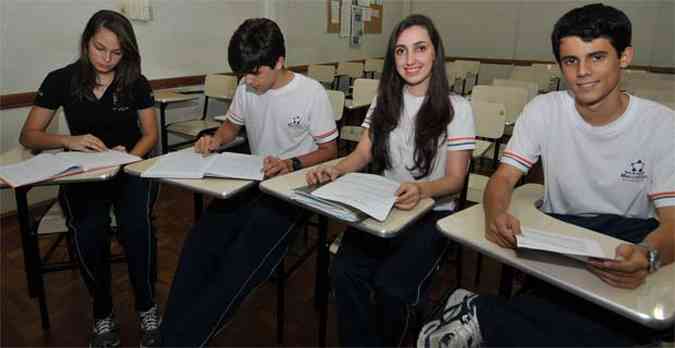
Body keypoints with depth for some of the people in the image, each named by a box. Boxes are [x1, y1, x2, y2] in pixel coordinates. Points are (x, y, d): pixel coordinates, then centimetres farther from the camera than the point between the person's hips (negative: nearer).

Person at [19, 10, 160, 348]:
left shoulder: (136, 83, 0)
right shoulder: (61, 80, -1)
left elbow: (150, 134, 4)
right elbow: (28, 136, -1)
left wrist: (129, 156, -17)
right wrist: (68, 141, -21)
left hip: (130, 170, 0)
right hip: (82, 175, 0)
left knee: (136, 228, -31)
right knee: (88, 234, -29)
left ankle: (147, 307, -7)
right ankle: (102, 314, -3)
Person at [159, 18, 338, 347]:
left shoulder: (312, 93, -12)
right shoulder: (246, 89, 3)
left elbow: (330, 150, -6)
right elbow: (233, 123, 22)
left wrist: (291, 164, -24)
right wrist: (215, 140, -2)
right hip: (252, 181, 6)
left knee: (242, 260, -24)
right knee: (198, 244, -17)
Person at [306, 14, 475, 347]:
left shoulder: (456, 108, -5)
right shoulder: (384, 101, 9)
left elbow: (455, 178, -7)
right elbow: (362, 154, 7)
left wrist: (421, 189, -30)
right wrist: (334, 170, -16)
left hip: (431, 213, -3)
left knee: (389, 284, -25)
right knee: (344, 272, -24)